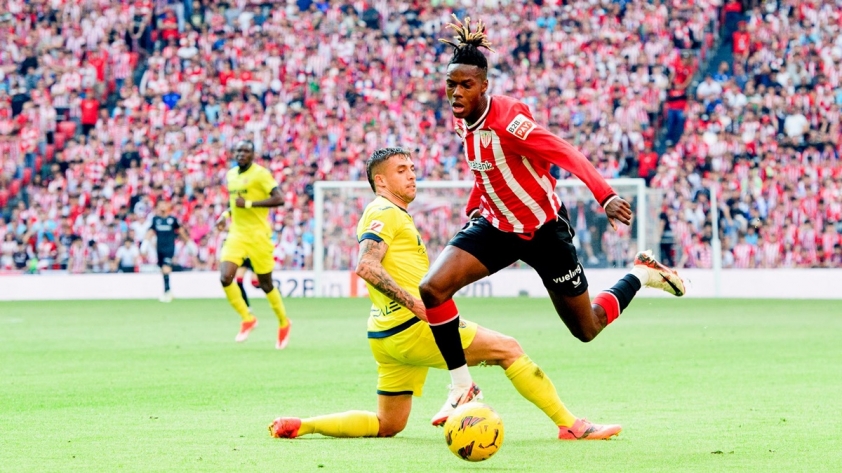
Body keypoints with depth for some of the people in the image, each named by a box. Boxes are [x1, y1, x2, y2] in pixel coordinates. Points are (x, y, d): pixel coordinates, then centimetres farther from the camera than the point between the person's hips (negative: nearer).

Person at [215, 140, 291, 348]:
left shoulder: (260, 174, -10)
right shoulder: (231, 175, 11)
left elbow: (279, 199, -19)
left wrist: (248, 204, -22)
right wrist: (226, 215, 10)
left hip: (258, 235, -6)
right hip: (236, 235, 6)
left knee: (266, 284, 3)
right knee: (225, 278, -13)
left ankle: (283, 323, 25)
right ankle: (247, 319, 5)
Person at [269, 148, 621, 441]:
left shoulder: (395, 215, 25)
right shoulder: (384, 212, -7)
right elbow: (366, 267, -21)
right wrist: (414, 303, -27)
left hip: (388, 335, 10)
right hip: (413, 326, -10)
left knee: (387, 426, 14)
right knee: (509, 349, -6)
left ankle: (298, 425, 9)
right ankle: (570, 425, -5)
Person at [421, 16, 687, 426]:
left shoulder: (505, 119, -28)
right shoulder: (463, 121, -4)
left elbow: (567, 154, -36)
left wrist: (605, 197, -48)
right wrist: (473, 209, 20)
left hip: (544, 232, -6)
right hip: (497, 226, 6)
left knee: (586, 329, 8)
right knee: (432, 289, -17)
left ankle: (640, 276, 36)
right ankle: (463, 388, -5)